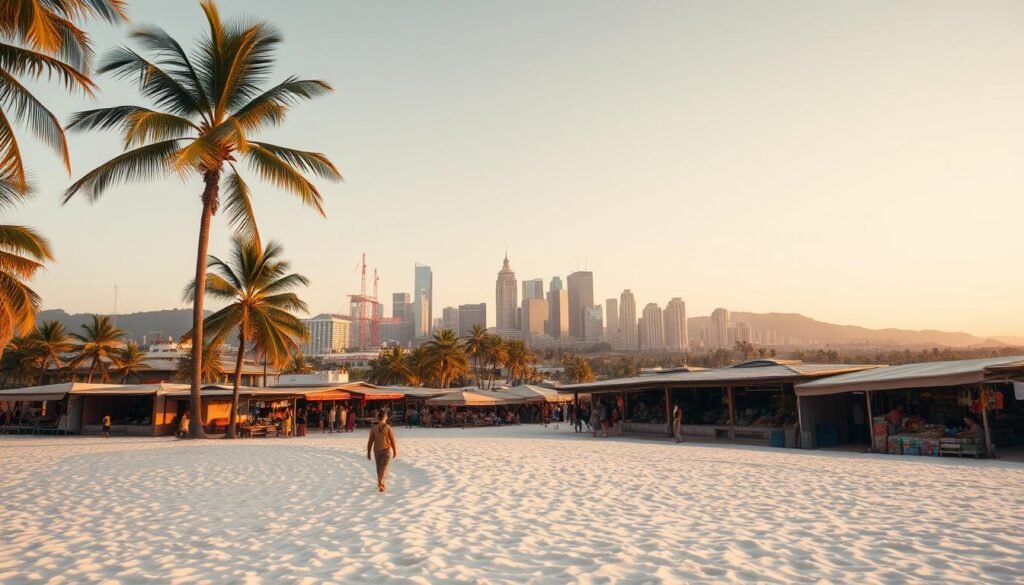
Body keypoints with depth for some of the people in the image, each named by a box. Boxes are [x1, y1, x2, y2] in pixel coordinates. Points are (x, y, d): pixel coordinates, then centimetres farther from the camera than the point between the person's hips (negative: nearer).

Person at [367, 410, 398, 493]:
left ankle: (380, 483, 31)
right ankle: (381, 484, -14)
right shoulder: (388, 427, -11)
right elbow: (393, 441, -9)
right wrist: (395, 452, 1)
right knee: (384, 468, 1)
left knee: (379, 468, 18)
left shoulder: (373, 428, -7)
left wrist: (368, 452, 5)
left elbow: (370, 442, -5)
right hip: (386, 450, -2)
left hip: (377, 451, 2)